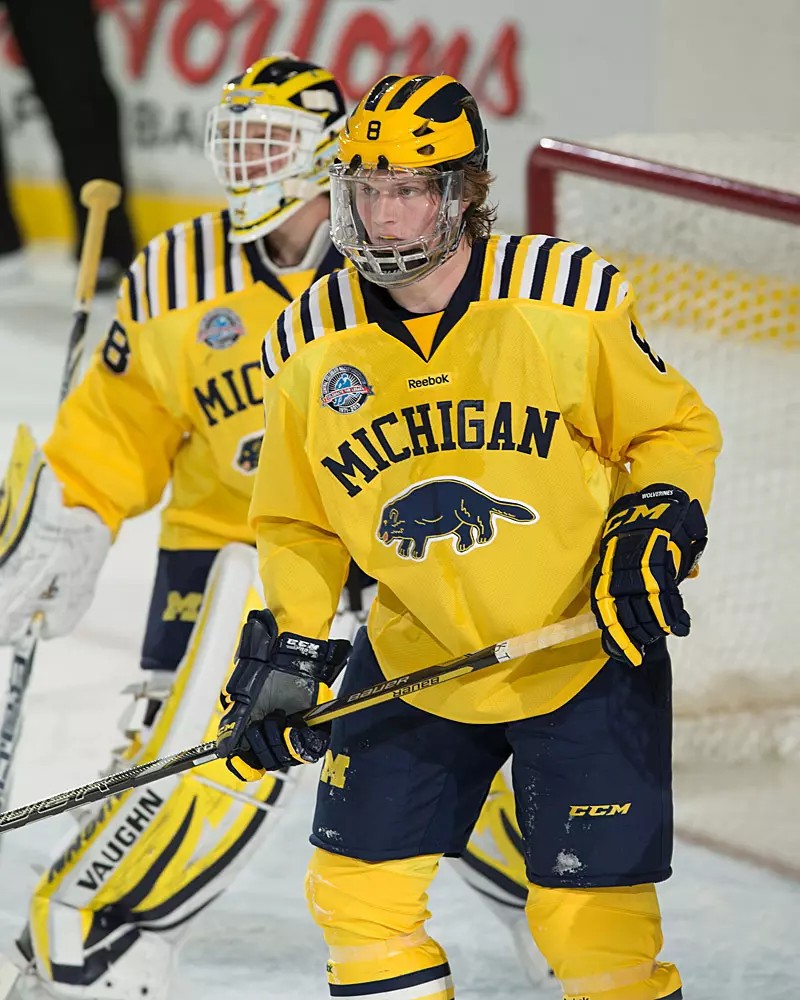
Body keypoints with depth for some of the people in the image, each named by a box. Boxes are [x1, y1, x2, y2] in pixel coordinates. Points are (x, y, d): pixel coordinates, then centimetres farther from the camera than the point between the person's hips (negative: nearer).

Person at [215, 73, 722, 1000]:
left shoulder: (572, 298, -13)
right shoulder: (311, 344, -3)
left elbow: (677, 430, -1)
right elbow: (298, 526, 9)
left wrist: (655, 533, -17)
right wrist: (286, 655, 1)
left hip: (587, 654, -4)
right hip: (414, 660, 4)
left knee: (592, 922, -6)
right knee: (358, 889, 6)